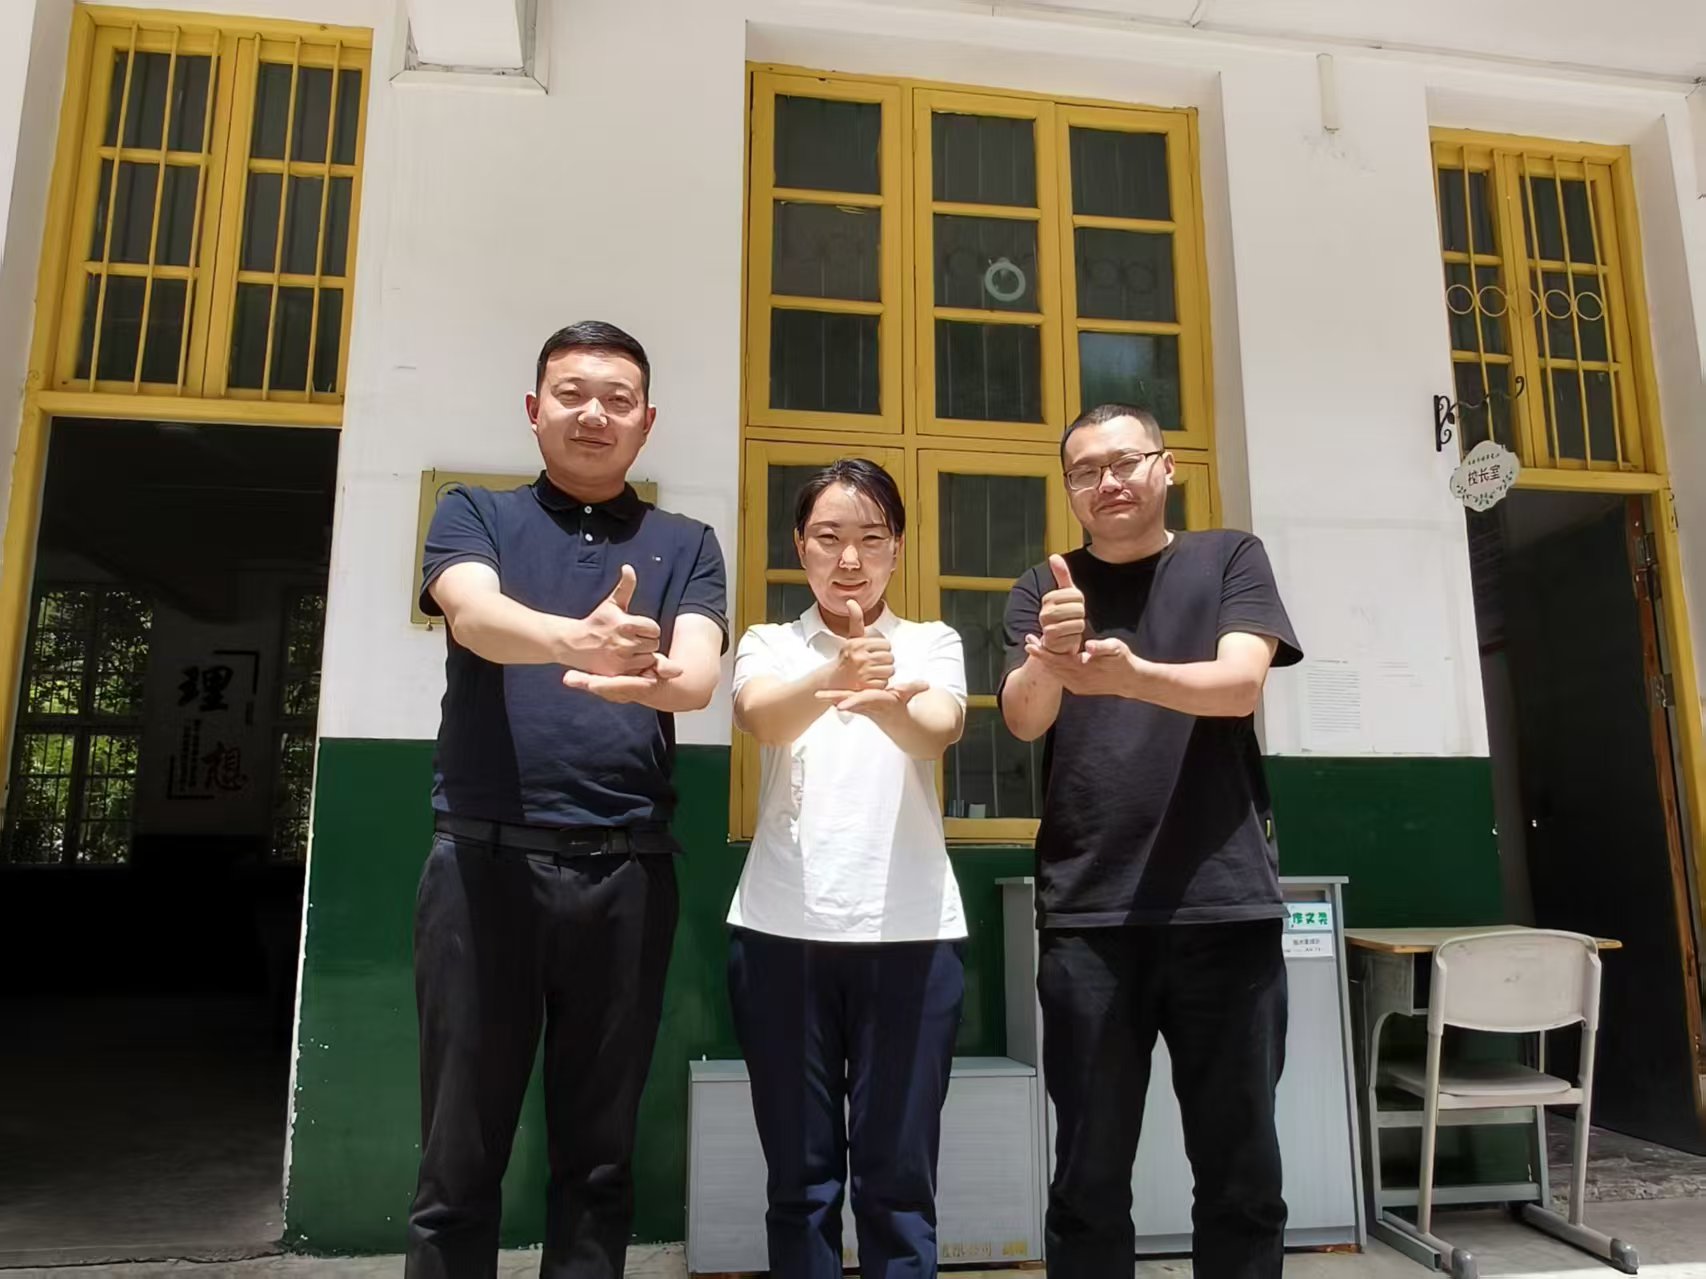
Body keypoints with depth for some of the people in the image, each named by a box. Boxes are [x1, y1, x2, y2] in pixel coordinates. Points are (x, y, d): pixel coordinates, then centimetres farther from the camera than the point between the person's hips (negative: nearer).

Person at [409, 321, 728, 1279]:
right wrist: (574, 638, -36)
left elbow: (702, 673, -6)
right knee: (460, 1158, 7)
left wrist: (651, 677, -31)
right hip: (486, 859, -1)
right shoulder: (475, 515, 8)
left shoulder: (685, 545, 10)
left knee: (599, 1156, 11)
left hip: (629, 870, 1)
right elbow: (474, 614, -14)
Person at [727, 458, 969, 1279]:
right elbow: (759, 717, -15)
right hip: (783, 928, 0)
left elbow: (939, 730, -14)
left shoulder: (933, 643, 8)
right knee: (800, 1174, 9)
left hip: (909, 929, 0)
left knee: (898, 1175, 6)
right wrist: (835, 677, -36)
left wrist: (878, 700, -37)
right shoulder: (769, 644, 8)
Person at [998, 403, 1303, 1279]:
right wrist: (1049, 660, -28)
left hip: (1224, 901, 0)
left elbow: (1240, 684, -9)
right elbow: (1023, 719, -5)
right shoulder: (1043, 591, 10)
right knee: (1088, 1180, 5)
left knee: (1243, 1172, 8)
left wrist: (1130, 673, -29)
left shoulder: (1230, 559, 7)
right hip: (1086, 912, 1)